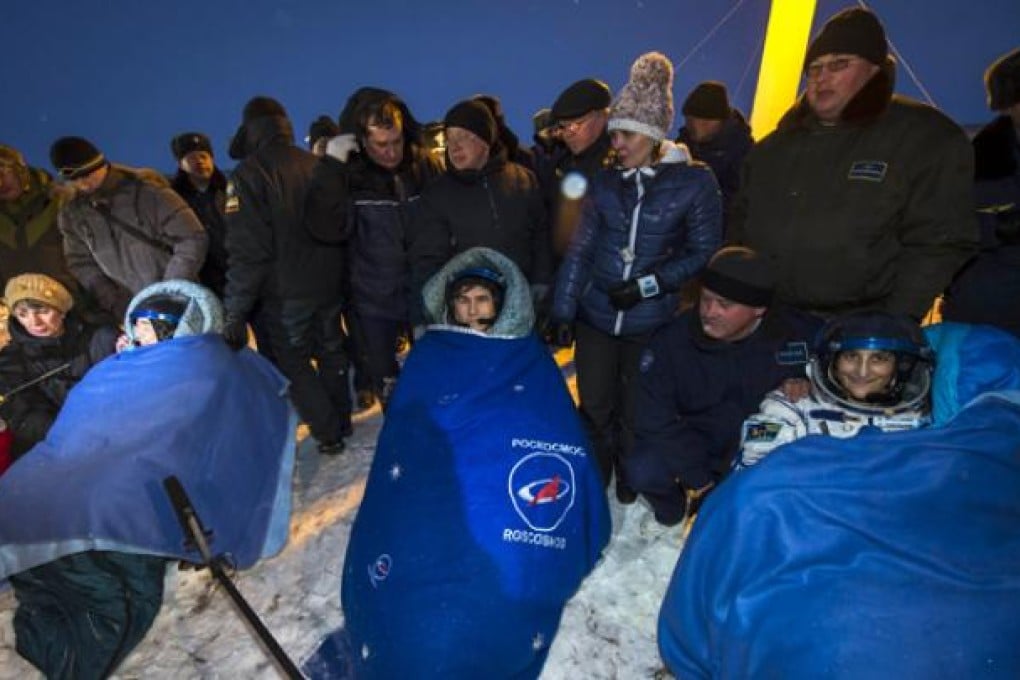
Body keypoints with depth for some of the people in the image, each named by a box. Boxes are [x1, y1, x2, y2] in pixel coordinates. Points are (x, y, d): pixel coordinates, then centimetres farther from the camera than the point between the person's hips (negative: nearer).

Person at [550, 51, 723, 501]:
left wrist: (648, 285, -14)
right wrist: (563, 310, -4)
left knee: (636, 410, 14)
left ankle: (631, 478, 42)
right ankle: (594, 478, 37)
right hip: (594, 314, 2)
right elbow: (580, 248, 0)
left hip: (650, 320, -2)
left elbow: (703, 251, -4)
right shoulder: (605, 181, 1)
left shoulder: (694, 182, -7)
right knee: (595, 407, 12)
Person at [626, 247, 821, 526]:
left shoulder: (796, 333, -15)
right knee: (643, 470, -29)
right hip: (693, 447, -2)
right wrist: (700, 482, -19)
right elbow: (654, 422, -17)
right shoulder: (670, 342, -19)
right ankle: (689, 508, 8)